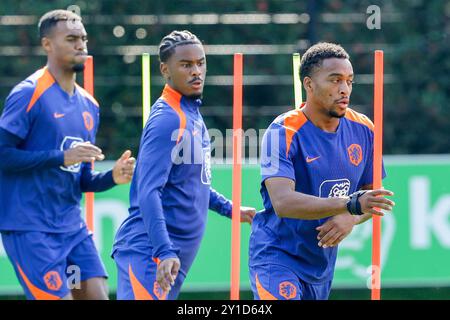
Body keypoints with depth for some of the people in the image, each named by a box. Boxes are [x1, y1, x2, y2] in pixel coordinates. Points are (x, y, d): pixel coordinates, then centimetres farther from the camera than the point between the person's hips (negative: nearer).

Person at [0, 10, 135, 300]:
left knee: (97, 296, -2)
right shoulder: (28, 94, -9)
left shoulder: (88, 105, 15)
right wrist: (61, 157, -22)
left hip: (73, 227, 7)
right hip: (30, 229, -7)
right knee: (57, 297, -13)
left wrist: (112, 177, -1)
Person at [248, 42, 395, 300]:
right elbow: (282, 202, -31)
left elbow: (370, 198, 8)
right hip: (277, 256, -7)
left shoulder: (363, 130, 1)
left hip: (323, 264, 7)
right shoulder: (283, 132, -18)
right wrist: (351, 204, -39)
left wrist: (350, 219, -16)